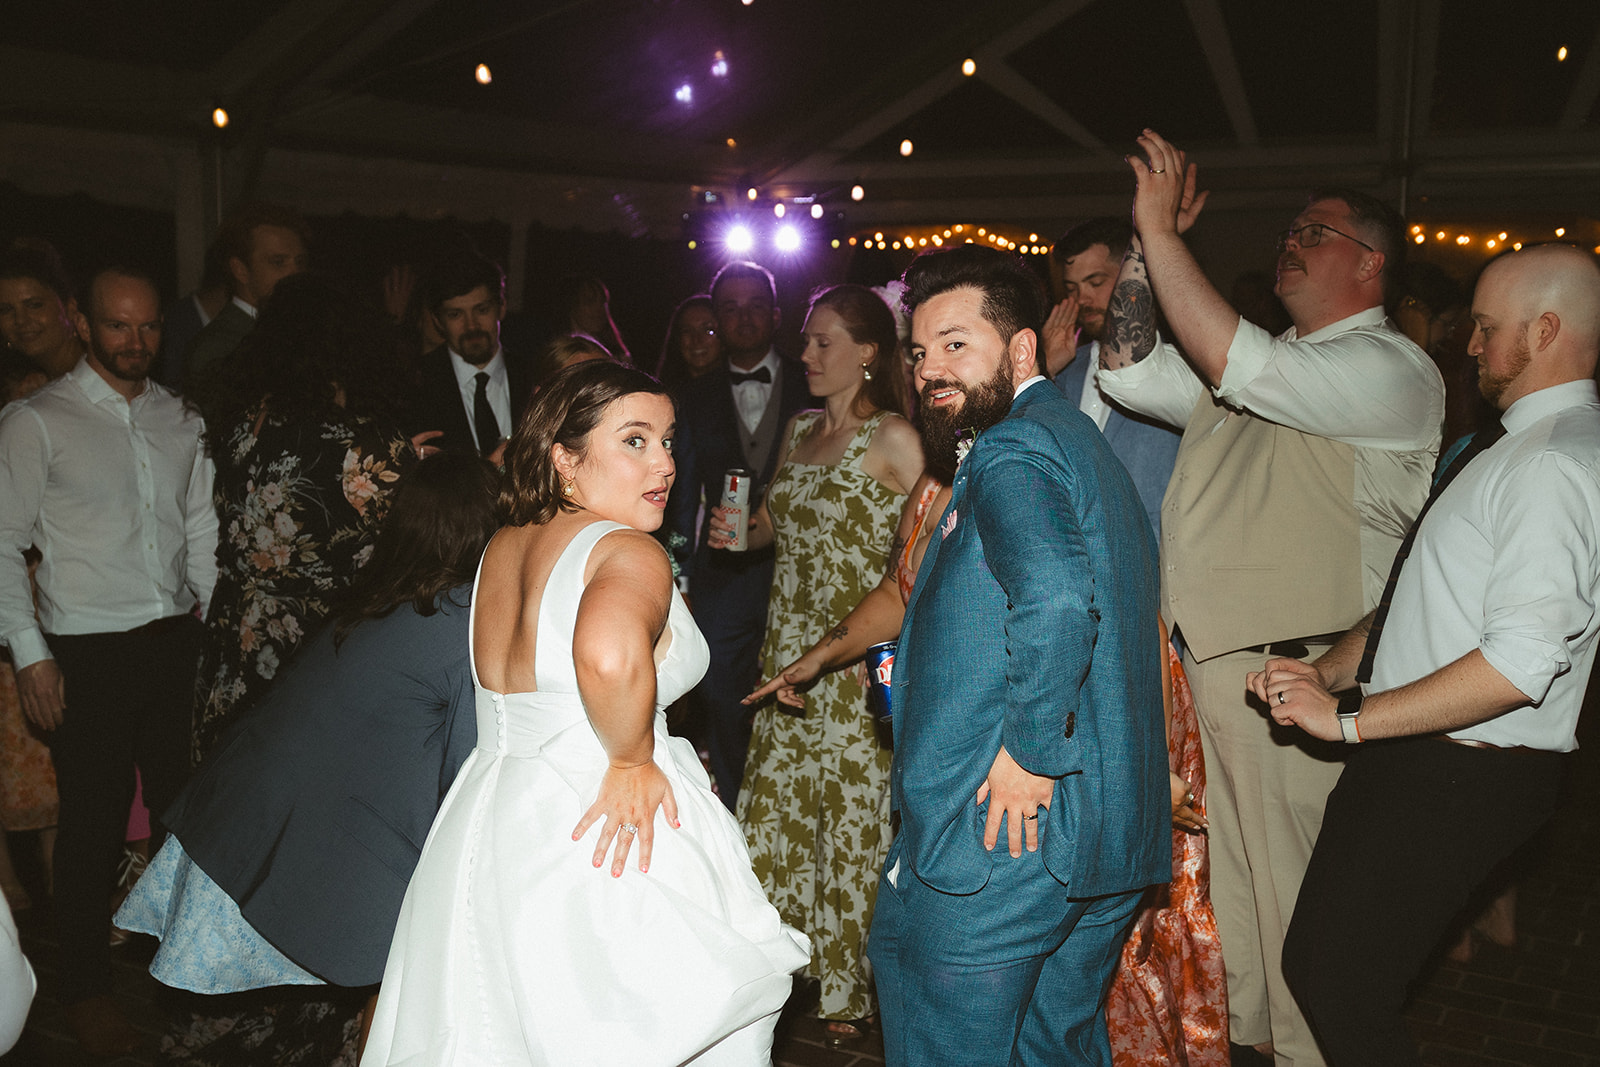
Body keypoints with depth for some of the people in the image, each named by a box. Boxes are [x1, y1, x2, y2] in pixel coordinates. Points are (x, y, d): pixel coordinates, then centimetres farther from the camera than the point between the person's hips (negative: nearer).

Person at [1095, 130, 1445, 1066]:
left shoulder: (1394, 371, -8)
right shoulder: (1268, 365, 18)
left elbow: (1237, 366, -23)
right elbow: (1135, 375, 11)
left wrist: (1163, 233, -20)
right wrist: (1145, 243, 4)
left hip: (1289, 673, -7)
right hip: (1198, 655, 8)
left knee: (1286, 891, 4)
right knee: (1222, 871, 18)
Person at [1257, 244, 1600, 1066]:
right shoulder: (1507, 447, 15)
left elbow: (1522, 663, -28)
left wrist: (1349, 717, -22)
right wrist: (1326, 671, 5)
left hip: (1463, 779, -10)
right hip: (1410, 756, 10)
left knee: (1345, 994, -3)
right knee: (1312, 965, 15)